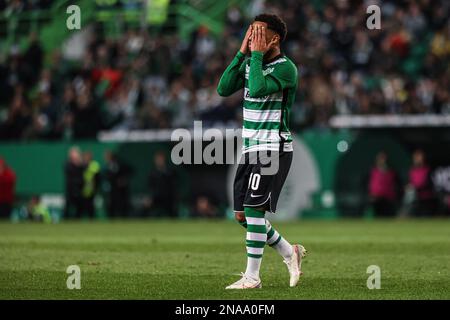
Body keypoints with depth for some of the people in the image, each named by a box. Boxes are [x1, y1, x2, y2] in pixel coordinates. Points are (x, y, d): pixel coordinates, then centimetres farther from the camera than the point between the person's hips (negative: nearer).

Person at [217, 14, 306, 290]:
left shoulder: (286, 68, -12)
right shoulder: (250, 63, 11)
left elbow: (258, 88, -29)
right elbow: (224, 89, -1)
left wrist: (257, 54, -19)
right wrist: (242, 53, -4)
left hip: (273, 148, -8)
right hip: (251, 147, 8)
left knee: (253, 209, -13)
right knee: (242, 214, 7)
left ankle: (252, 276, -6)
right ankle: (290, 252, 23)